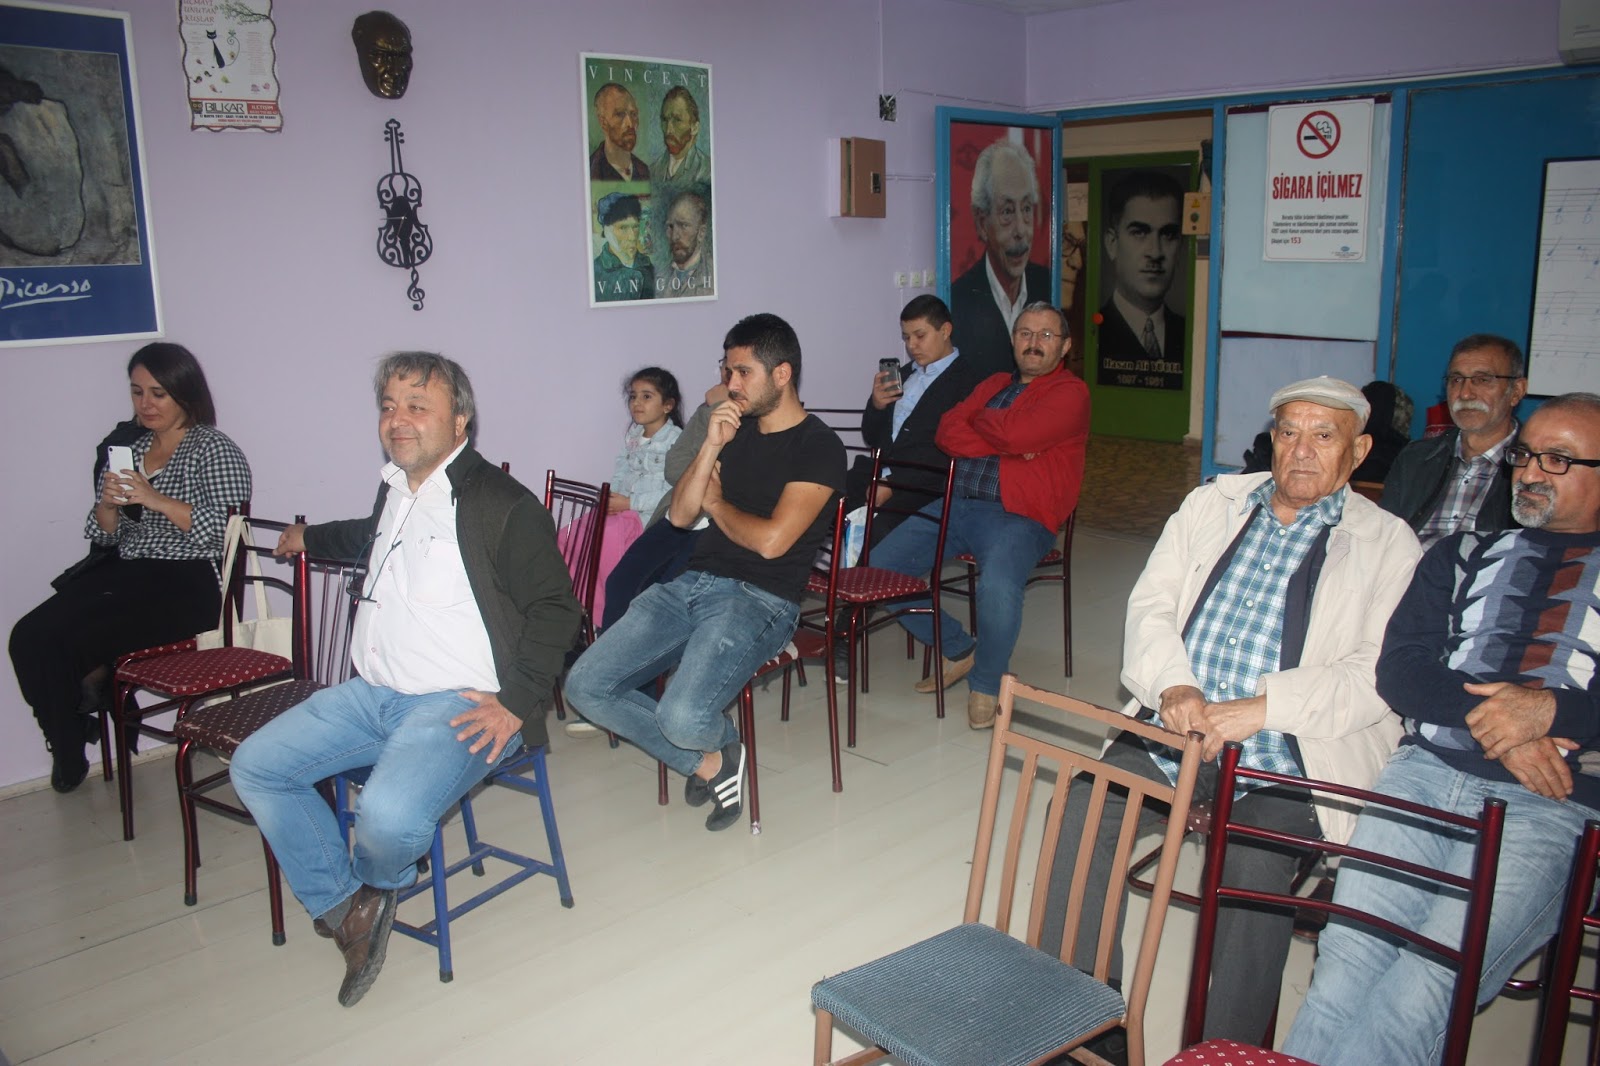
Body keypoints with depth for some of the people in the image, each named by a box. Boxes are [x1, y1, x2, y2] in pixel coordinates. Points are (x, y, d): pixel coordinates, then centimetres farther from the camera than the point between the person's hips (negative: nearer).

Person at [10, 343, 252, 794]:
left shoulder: (215, 450, -1)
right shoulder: (129, 449, 18)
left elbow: (225, 531, -13)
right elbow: (104, 536, 17)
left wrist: (158, 500, -23)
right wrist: (108, 506, -6)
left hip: (184, 586, -6)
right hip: (121, 573, 7)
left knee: (63, 644, -21)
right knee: (28, 637, -18)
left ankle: (71, 756, 5)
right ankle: (66, 748, 2)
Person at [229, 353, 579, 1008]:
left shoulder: (502, 504, -10)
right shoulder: (395, 489, 15)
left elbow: (555, 610, -12)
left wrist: (515, 702, -19)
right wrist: (311, 539, 55)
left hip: (459, 707, -8)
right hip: (371, 694, 9)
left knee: (390, 816, -31)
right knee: (254, 766, 2)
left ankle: (377, 883, 9)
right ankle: (343, 910, 7)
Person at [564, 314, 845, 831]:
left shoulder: (819, 447, -6)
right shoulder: (736, 429, 16)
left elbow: (771, 541, -16)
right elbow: (680, 515, 12)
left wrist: (715, 502, 2)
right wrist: (710, 448, -2)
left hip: (759, 600, -7)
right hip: (691, 584, 7)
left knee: (683, 719, -30)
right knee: (585, 686, -8)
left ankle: (718, 743, 9)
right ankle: (708, 761, 6)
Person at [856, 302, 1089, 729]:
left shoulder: (1070, 392, 1)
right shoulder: (994, 384, 22)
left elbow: (1015, 434, -16)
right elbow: (947, 432, 6)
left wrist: (980, 421, 4)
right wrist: (1004, 448, -7)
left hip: (1017, 516, -7)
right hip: (956, 504, 7)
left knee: (998, 585, -36)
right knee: (879, 566, -4)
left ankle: (986, 686, -7)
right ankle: (958, 649, 14)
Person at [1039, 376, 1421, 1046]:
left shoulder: (1387, 545, 4)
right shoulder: (1212, 503, 15)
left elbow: (1379, 673, -8)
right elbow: (1149, 605, 8)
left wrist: (1259, 707, -21)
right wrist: (1172, 685, -12)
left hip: (1285, 759, -3)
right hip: (1176, 732, 3)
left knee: (1255, 862, -30)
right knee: (1082, 806, -19)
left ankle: (1229, 1048, -9)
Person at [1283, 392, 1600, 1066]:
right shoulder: (1464, 553, 23)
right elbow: (1399, 669, 10)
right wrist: (1495, 719, -7)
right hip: (1425, 771, 3)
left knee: (1423, 989, -23)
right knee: (1344, 966, -15)